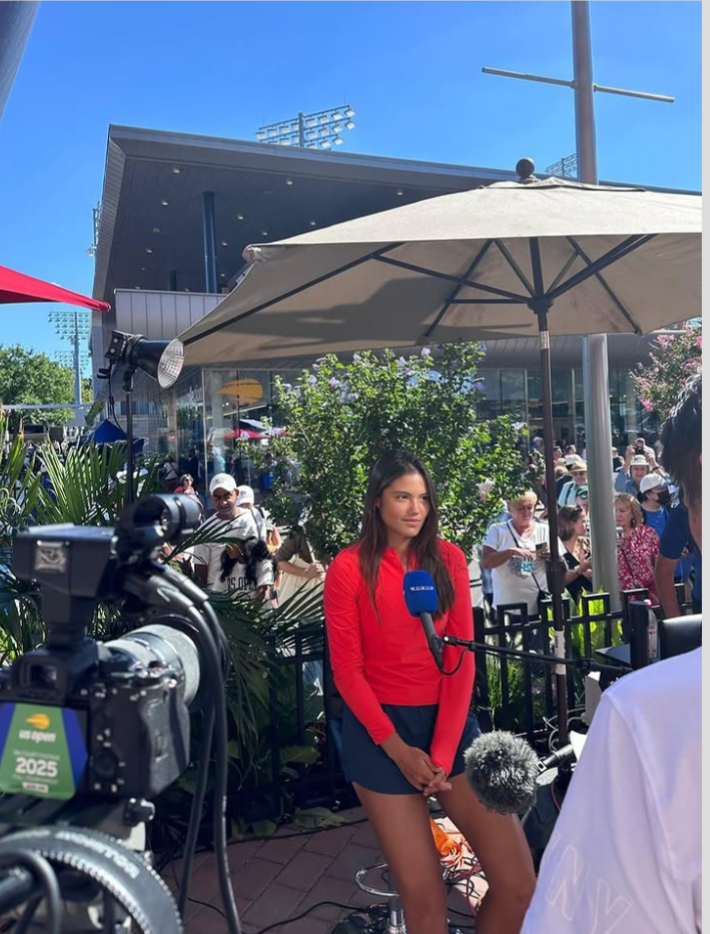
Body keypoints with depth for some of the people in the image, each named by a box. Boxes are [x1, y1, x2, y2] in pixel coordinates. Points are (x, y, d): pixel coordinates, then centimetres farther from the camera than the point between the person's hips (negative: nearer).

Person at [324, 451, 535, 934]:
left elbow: (461, 657, 0)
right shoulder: (348, 568, -6)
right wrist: (398, 749, -10)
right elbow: (347, 669, -5)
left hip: (450, 720, 3)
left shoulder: (449, 559, 3)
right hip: (379, 729, -3)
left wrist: (442, 750, -8)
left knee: (519, 883, -2)